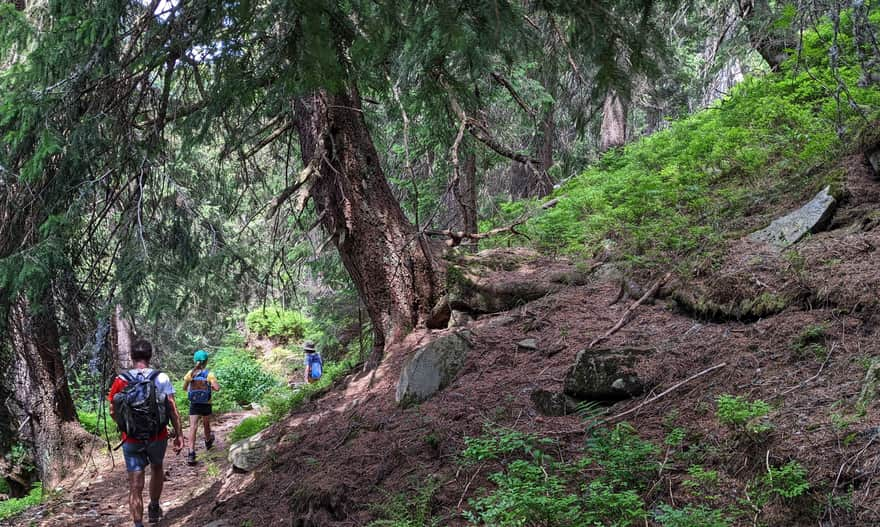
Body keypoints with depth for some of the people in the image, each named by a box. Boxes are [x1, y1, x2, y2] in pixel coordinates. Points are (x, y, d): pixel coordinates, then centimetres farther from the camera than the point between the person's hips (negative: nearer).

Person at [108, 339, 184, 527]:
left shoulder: (121, 381, -7)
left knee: (135, 485, 3)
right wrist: (179, 434, -2)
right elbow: (172, 409, -9)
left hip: (132, 439, -1)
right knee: (156, 469, 29)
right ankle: (154, 508, 42)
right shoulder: (161, 378, -8)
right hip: (157, 436, 1)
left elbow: (113, 412, -2)